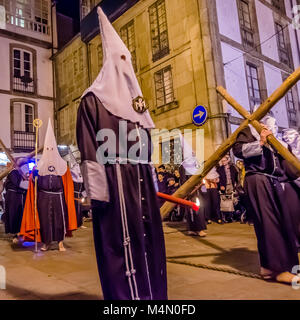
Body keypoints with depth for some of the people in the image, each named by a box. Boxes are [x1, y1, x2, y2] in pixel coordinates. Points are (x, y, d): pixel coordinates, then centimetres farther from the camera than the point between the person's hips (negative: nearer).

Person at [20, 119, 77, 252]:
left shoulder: (62, 164, 5)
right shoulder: (40, 164, 7)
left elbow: (67, 182, 5)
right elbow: (34, 181, 6)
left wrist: (67, 196, 0)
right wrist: (34, 176, -15)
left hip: (58, 196, -1)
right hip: (44, 196, 1)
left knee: (59, 218, -1)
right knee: (45, 218, 4)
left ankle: (60, 242, 9)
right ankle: (46, 242, 17)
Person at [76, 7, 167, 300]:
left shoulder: (134, 102, 22)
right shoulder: (94, 99, -1)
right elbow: (88, 147, -10)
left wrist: (152, 179, 17)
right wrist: (96, 187, -18)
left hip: (140, 180, 8)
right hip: (114, 179, -8)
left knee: (147, 237, 10)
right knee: (121, 241, -4)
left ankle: (149, 292, 24)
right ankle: (125, 295, 9)